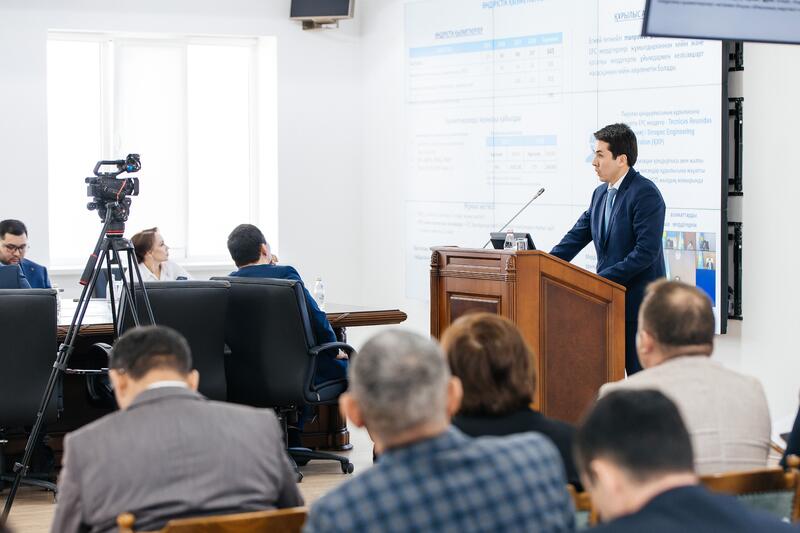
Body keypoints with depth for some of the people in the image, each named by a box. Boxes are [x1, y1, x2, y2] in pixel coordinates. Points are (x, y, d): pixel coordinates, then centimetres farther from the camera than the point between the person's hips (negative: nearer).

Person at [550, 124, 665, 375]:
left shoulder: (646, 193, -14)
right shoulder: (601, 194, 13)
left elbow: (646, 251, -21)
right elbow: (576, 237, 15)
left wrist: (603, 278, -21)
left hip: (639, 301, -8)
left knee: (639, 373, -4)